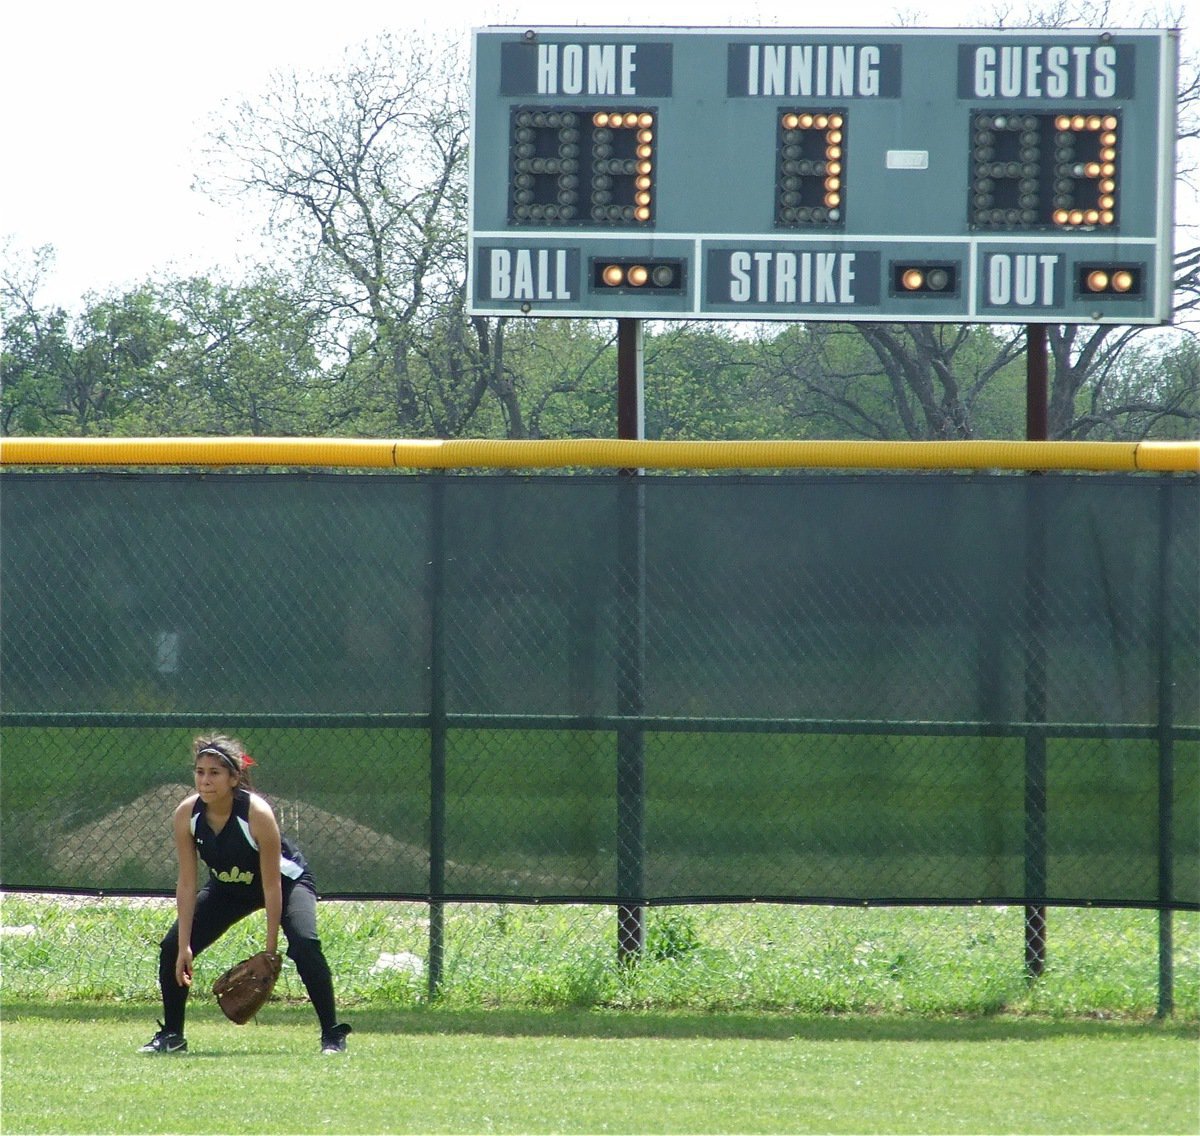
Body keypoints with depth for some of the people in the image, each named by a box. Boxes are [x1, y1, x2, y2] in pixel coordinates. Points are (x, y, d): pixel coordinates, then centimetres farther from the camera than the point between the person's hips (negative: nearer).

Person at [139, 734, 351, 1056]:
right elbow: (187, 884, -17)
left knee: (304, 944, -30)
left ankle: (332, 1035, -20)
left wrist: (271, 949, -28)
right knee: (171, 948, -7)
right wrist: (184, 947, -20)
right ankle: (171, 1035, 11)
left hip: (287, 881, -5)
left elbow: (272, 886, -29)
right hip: (228, 887, 5)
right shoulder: (187, 814, -23)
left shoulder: (256, 813, -35)